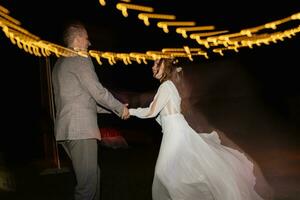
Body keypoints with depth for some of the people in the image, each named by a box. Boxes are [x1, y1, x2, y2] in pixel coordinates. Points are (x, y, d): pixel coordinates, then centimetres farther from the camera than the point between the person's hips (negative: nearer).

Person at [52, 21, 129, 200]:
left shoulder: (60, 64, 23)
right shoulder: (81, 60, -6)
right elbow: (98, 92, -11)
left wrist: (115, 109, 23)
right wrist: (121, 108, 5)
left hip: (68, 129, 10)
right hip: (81, 129, -10)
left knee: (93, 175, 17)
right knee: (88, 181, -7)